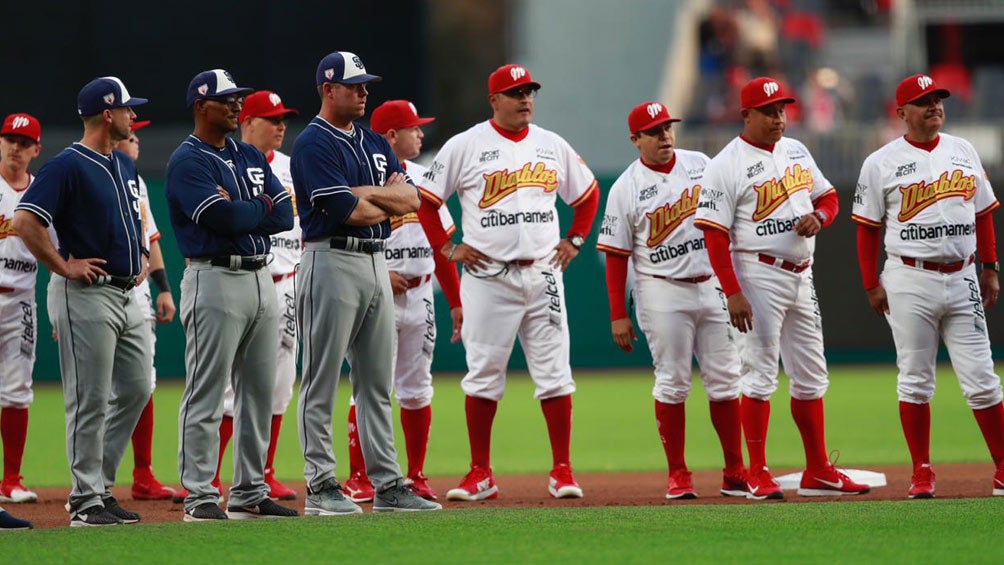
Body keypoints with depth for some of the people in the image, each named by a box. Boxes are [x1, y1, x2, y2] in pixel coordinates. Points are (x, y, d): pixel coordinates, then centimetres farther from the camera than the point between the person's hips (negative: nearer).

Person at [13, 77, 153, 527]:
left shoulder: (124, 166, 14)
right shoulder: (68, 166, -13)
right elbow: (25, 221, -22)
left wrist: (142, 256, 18)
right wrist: (64, 267, -18)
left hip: (127, 293, 9)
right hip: (87, 294, -9)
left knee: (136, 389, 9)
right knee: (89, 400, -5)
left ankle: (99, 485, 19)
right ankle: (86, 501, 0)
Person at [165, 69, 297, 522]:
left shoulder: (251, 158, 17)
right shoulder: (187, 161, -7)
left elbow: (285, 216, 6)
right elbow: (221, 219, -20)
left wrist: (239, 212, -9)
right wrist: (261, 209, -3)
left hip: (260, 278, 8)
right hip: (215, 278, -8)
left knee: (259, 391, 10)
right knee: (206, 394, -7)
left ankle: (249, 494, 16)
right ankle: (199, 497, -6)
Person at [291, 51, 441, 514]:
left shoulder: (375, 144, 17)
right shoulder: (313, 145, -8)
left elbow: (411, 198, 6)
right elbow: (347, 211, -18)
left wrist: (366, 192, -9)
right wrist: (389, 201, -1)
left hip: (376, 265, 8)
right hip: (332, 263, -8)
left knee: (377, 382, 9)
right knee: (322, 383, -4)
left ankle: (387, 484, 11)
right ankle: (320, 487, -3)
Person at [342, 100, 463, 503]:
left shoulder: (423, 178, 14)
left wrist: (456, 300, 13)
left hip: (420, 297, 6)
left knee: (417, 389, 8)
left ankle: (416, 477, 14)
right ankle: (358, 479, -1)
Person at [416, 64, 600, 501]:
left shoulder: (552, 146, 10)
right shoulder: (465, 146, -1)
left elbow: (587, 194, 23)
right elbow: (426, 198, 2)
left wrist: (574, 241, 12)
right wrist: (446, 247, -4)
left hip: (543, 276, 3)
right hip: (488, 278, -3)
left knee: (554, 374, -1)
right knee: (483, 376, 0)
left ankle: (562, 472, 3)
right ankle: (481, 475, 6)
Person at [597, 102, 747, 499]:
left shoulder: (700, 165, 7)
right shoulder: (626, 188, -4)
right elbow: (616, 256, -3)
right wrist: (618, 315, -8)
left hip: (713, 285, 3)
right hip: (663, 292, -3)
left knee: (725, 379, 3)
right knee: (673, 383, -3)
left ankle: (735, 473, 8)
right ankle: (677, 475, 4)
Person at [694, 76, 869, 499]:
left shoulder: (796, 151, 11)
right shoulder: (725, 166, -11)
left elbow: (828, 196, 20)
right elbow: (715, 235, -15)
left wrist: (818, 216, -5)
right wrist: (732, 293, -22)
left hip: (801, 275, 7)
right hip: (759, 274, -7)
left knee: (811, 376, 11)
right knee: (760, 373, -7)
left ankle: (817, 472, 18)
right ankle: (758, 476, -2)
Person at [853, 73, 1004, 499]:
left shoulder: (963, 152, 11)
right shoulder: (882, 163, 0)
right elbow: (867, 227, 1)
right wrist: (871, 285, -4)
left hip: (962, 280, 3)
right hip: (910, 281, -3)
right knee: (915, 380, 1)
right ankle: (921, 474, 8)